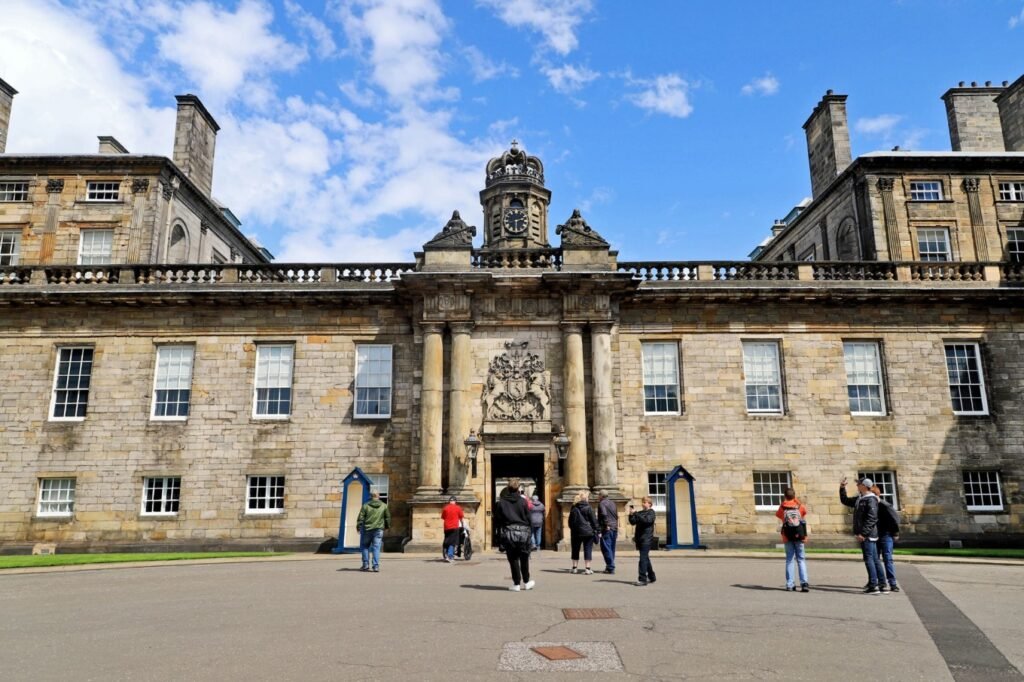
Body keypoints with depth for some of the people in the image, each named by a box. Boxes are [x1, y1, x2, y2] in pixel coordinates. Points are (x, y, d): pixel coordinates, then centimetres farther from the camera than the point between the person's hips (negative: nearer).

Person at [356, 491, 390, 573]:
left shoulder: (366, 506, -2)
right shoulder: (384, 506, 4)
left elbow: (360, 518, -3)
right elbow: (388, 517, 10)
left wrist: (358, 526, 8)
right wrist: (387, 526, 24)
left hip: (367, 529, -1)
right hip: (378, 529, 1)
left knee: (365, 546, 14)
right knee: (376, 548, 2)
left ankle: (366, 564, 11)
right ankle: (376, 566, -3)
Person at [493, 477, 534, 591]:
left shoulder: (500, 503, -2)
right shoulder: (523, 501, -3)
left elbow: (497, 520, -1)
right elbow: (528, 518, 0)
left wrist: (499, 535, 7)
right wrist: (528, 532, 12)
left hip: (508, 533, 0)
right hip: (523, 531, 0)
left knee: (513, 559, 6)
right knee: (524, 558, 13)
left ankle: (517, 584, 7)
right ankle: (526, 582, 22)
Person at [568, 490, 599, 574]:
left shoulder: (574, 508, 5)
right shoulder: (588, 508, -8)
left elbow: (570, 520, 11)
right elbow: (594, 520, -7)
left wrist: (572, 529, 20)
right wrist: (595, 530, 2)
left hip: (576, 532, 4)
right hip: (588, 532, -4)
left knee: (575, 550, 12)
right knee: (588, 550, 2)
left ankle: (574, 567, 15)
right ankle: (587, 568, 0)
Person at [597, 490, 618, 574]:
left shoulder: (602, 503, -6)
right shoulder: (613, 503, 17)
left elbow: (604, 514, -22)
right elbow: (617, 516, 18)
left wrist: (606, 525, -17)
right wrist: (616, 526, 19)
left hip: (606, 529, -8)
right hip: (614, 528, 8)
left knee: (606, 548, -4)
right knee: (611, 548, 14)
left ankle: (611, 567, -8)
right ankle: (610, 566, 20)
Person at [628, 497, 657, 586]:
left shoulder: (651, 512, -3)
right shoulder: (640, 512, 15)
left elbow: (646, 520, -21)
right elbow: (633, 522, 10)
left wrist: (635, 513, -22)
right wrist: (631, 514, -7)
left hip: (647, 539, -7)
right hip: (640, 539, 7)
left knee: (643, 559, -12)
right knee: (646, 558, 15)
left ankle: (642, 579, -13)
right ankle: (651, 578, 26)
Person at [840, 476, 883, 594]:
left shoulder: (871, 499, -14)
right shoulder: (860, 499, 14)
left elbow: (871, 518, -22)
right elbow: (845, 500, 28)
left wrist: (862, 533, -23)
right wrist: (842, 488, 19)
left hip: (868, 535, -9)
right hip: (865, 534, 9)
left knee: (869, 559, -7)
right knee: (874, 559, 13)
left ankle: (874, 586, -5)